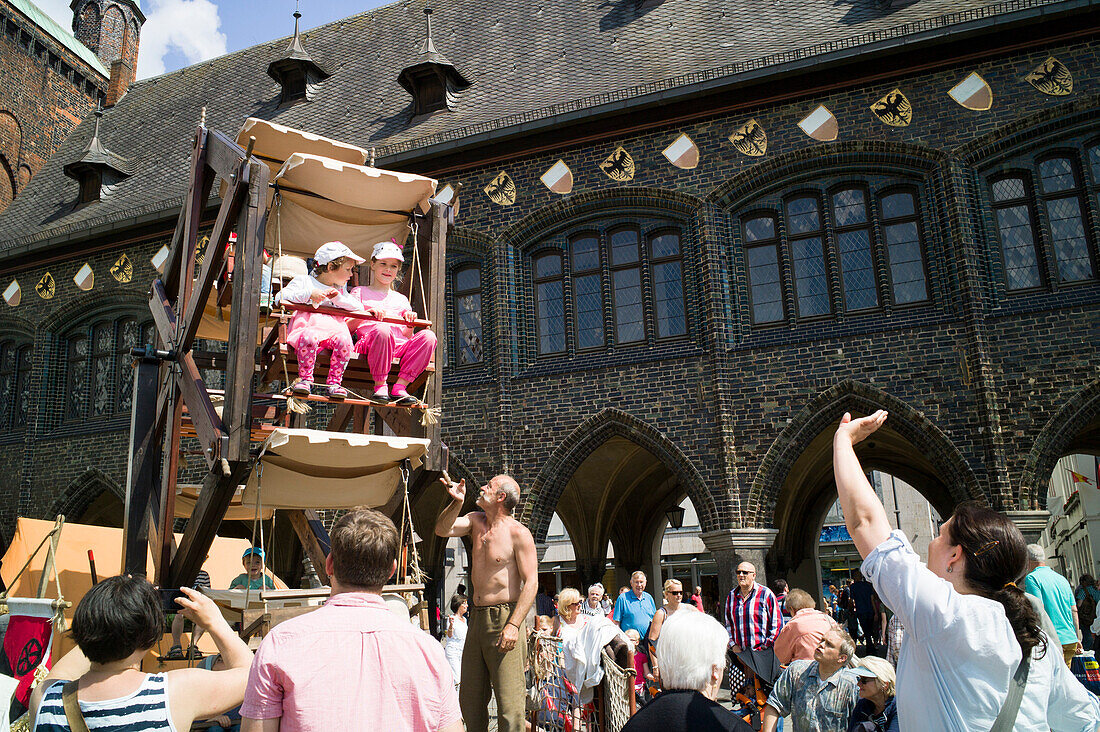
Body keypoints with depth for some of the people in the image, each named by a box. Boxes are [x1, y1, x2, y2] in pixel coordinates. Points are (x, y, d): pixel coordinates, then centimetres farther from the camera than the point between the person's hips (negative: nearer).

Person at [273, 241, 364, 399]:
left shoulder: (341, 289, 30)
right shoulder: (304, 281, 15)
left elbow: (358, 306, 18)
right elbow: (280, 297, 2)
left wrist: (338, 298, 3)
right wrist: (309, 294, -8)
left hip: (334, 328, 3)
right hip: (308, 326, -3)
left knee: (344, 340, -32)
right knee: (309, 339, -38)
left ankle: (334, 381, -21)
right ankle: (305, 379, -22)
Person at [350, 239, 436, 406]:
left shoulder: (401, 299, 30)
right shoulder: (360, 292, 21)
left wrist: (410, 323, -1)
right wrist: (367, 314, -13)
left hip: (398, 346, 4)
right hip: (368, 342, -4)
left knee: (428, 336, -27)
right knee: (382, 329, -39)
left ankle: (400, 386, -29)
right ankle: (380, 386, -28)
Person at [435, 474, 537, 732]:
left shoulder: (518, 533, -9)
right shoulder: (476, 521, 12)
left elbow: (531, 582, -12)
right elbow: (442, 530, 2)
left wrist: (514, 625, -21)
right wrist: (456, 502, -14)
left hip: (504, 618, -7)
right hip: (477, 618, 7)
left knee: (509, 701, -7)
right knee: (470, 698, 12)